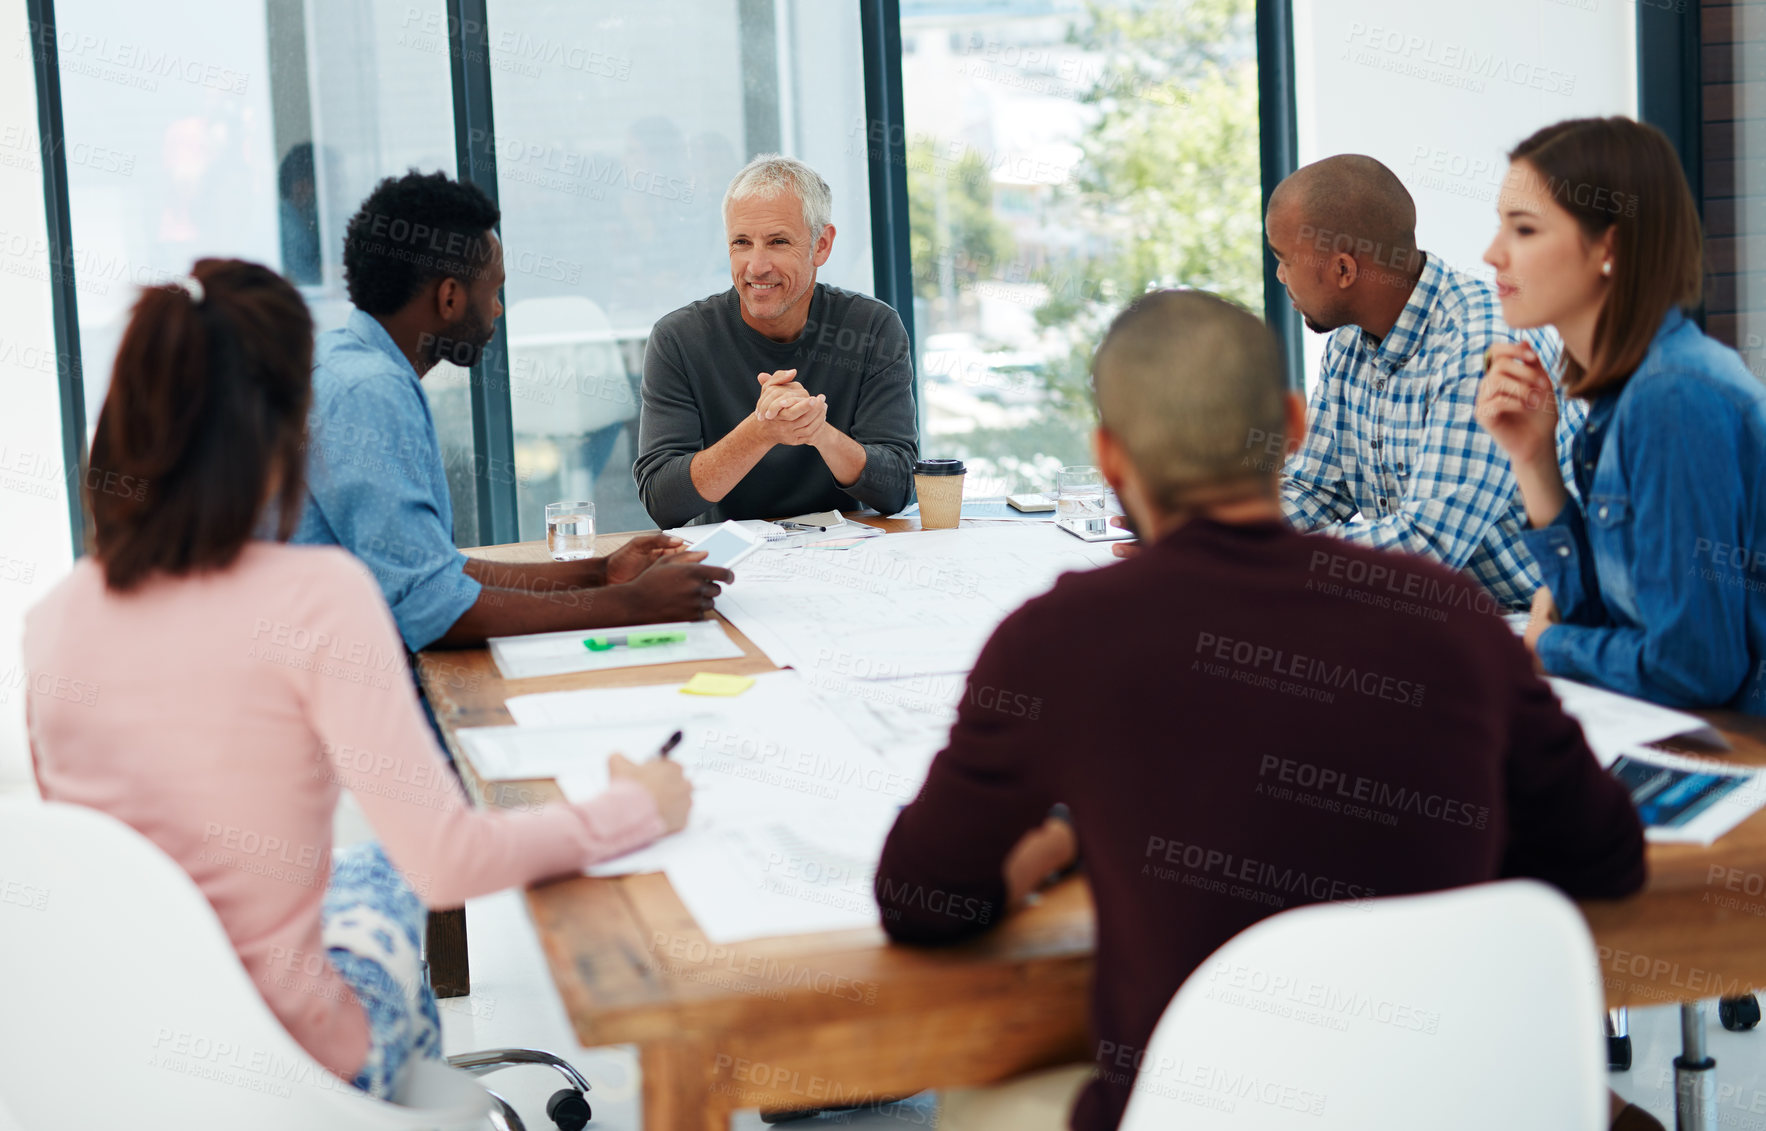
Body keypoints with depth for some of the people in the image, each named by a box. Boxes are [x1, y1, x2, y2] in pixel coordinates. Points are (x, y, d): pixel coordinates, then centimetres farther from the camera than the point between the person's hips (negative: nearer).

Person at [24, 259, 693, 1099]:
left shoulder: (53, 618, -7)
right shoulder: (317, 596, -22)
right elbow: (447, 861, -23)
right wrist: (635, 807, -10)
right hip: (289, 1071, -4)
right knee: (382, 878, 31)